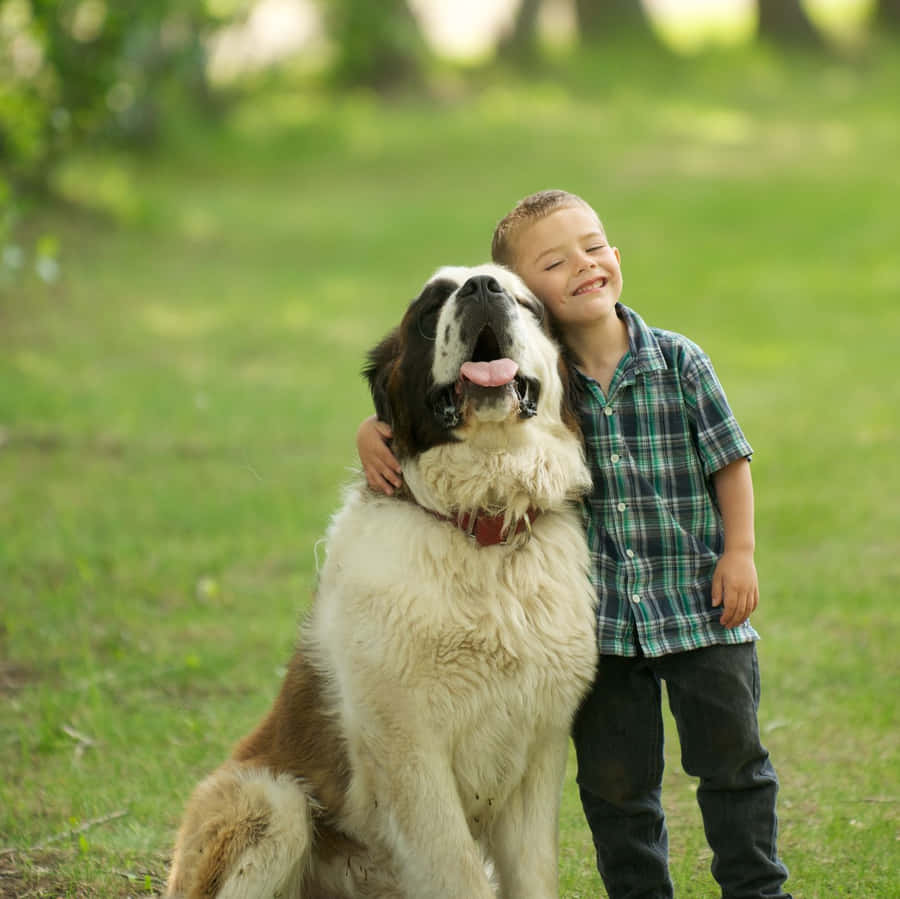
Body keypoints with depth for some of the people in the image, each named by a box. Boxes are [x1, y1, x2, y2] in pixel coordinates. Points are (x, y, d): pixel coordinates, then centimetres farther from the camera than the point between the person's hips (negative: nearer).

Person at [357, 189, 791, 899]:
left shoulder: (678, 362, -5)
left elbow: (730, 460, 2)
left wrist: (739, 552, -4)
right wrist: (375, 432, -14)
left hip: (700, 601, 0)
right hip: (599, 622, 1)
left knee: (731, 755, 8)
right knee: (616, 778, 8)